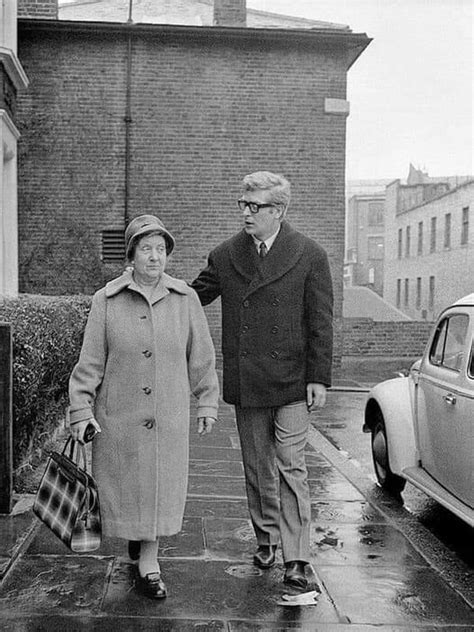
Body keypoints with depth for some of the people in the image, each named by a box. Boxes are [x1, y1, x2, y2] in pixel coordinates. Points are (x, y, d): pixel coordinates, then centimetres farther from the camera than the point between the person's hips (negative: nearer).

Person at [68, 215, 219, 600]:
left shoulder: (185, 299, -1)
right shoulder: (107, 301, -5)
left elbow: (201, 356, 6)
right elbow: (90, 360, -2)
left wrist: (208, 403, 8)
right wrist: (81, 410, -5)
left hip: (168, 414, 1)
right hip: (119, 413, -1)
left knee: (162, 483, 5)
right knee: (124, 481, 9)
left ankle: (148, 563, 21)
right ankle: (134, 534, 40)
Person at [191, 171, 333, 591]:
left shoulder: (310, 256, -3)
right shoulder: (225, 257, 5)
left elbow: (321, 322, -3)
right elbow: (192, 297, 14)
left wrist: (319, 378, -6)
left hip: (291, 382, -3)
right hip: (246, 383, 4)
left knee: (291, 468, -4)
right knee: (257, 468, 14)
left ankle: (296, 560, 1)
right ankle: (266, 538, 33)